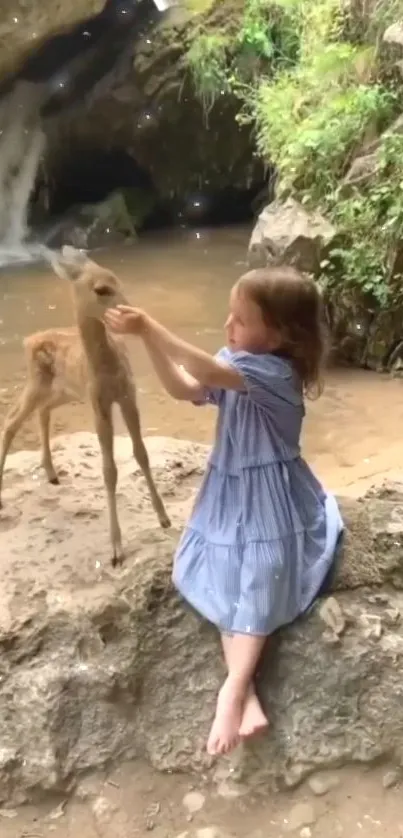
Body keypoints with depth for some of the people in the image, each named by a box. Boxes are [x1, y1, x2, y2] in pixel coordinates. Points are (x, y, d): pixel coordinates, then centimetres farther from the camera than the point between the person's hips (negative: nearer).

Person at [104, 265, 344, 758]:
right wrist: (148, 340, -16)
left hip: (269, 499, -7)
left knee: (255, 588, -8)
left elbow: (208, 371, -38)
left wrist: (148, 327, -38)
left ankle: (233, 693, -8)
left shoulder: (274, 371, -24)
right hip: (231, 494, 8)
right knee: (226, 585, -2)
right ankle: (245, 693, -6)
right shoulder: (235, 363, 1)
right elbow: (183, 388, -3)